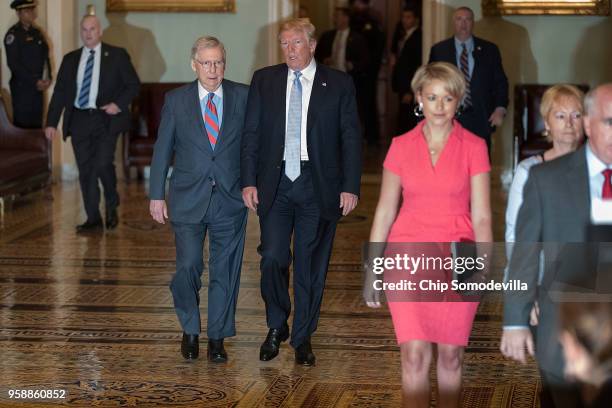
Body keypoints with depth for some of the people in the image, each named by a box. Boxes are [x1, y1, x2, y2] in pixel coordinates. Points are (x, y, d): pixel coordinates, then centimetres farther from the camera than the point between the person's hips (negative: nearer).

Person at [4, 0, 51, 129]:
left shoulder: (37, 32, 14)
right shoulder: (13, 34, -8)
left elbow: (45, 57, 16)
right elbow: (13, 63, -14)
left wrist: (48, 78, -1)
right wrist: (35, 82, -14)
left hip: (38, 87, 6)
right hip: (22, 87, -6)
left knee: (36, 123, 6)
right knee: (23, 123, -4)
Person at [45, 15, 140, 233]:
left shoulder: (117, 55, 4)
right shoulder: (70, 59, 12)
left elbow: (133, 84, 5)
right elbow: (60, 92, 12)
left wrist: (119, 104, -11)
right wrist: (51, 122, 4)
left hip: (106, 119, -3)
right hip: (79, 120, 3)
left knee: (103, 164, -17)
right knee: (85, 171, 3)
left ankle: (111, 205, 10)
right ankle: (93, 219, 12)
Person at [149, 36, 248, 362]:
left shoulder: (243, 96, 1)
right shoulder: (176, 100, 2)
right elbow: (162, 150, 5)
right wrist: (156, 195, 3)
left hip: (230, 199, 1)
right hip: (188, 198, -1)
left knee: (225, 271, 6)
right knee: (188, 267, -8)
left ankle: (217, 338, 20)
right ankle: (190, 330, 17)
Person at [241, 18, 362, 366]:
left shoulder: (339, 84, 2)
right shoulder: (264, 80, 7)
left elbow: (351, 138, 1)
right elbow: (251, 134, 7)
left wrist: (351, 187, -5)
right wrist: (249, 181, -1)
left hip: (318, 187, -1)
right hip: (275, 186, 1)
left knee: (311, 266, 4)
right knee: (273, 259, -4)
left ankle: (303, 338, 18)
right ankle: (276, 327, 20)